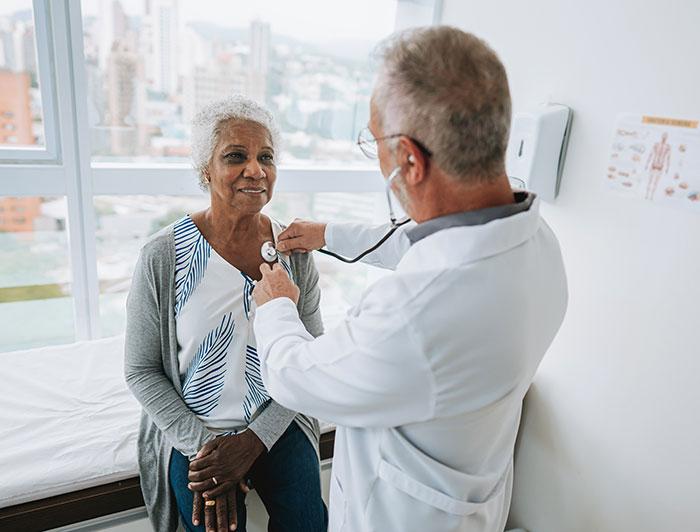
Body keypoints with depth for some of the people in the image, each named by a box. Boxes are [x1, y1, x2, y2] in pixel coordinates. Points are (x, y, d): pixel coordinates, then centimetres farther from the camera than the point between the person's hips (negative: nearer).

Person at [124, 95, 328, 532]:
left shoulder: (295, 250, -7)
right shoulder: (163, 257, -13)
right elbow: (142, 370, -5)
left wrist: (254, 439, -11)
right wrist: (201, 442, -13)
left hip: (277, 423, 2)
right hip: (192, 433, -1)